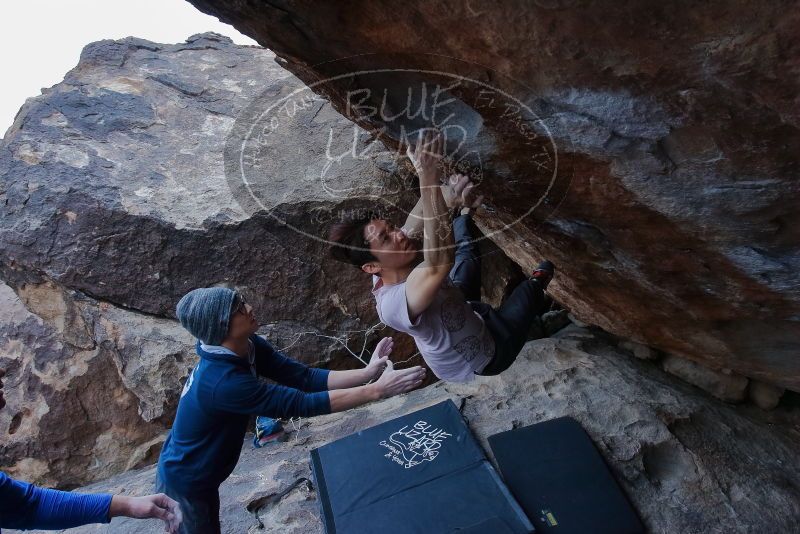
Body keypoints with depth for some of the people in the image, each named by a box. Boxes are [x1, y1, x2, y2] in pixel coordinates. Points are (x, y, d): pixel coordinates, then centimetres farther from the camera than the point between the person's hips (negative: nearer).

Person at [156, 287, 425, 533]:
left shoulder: (249, 346, -13)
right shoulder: (224, 382, -39)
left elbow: (305, 377, -17)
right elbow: (302, 404, -39)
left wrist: (367, 373, -27)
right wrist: (376, 390, -39)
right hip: (186, 481, -7)